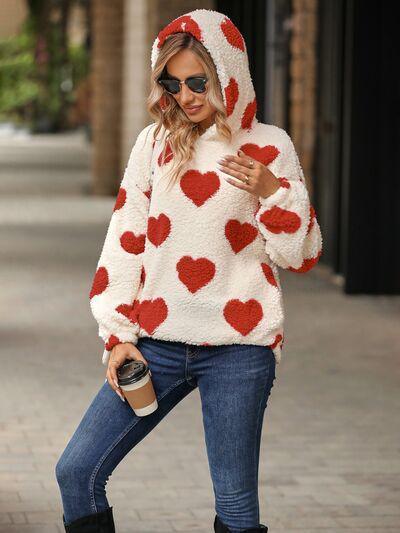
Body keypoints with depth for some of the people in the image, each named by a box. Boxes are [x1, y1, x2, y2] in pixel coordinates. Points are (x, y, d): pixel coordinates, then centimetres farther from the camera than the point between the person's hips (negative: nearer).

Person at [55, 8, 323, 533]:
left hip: (237, 351, -3)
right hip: (156, 344, 3)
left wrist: (273, 193, -13)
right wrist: (118, 334, 2)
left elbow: (301, 256, 4)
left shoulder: (267, 147, 1)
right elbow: (124, 240, 8)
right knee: (77, 471, -2)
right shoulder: (155, 141, 7)